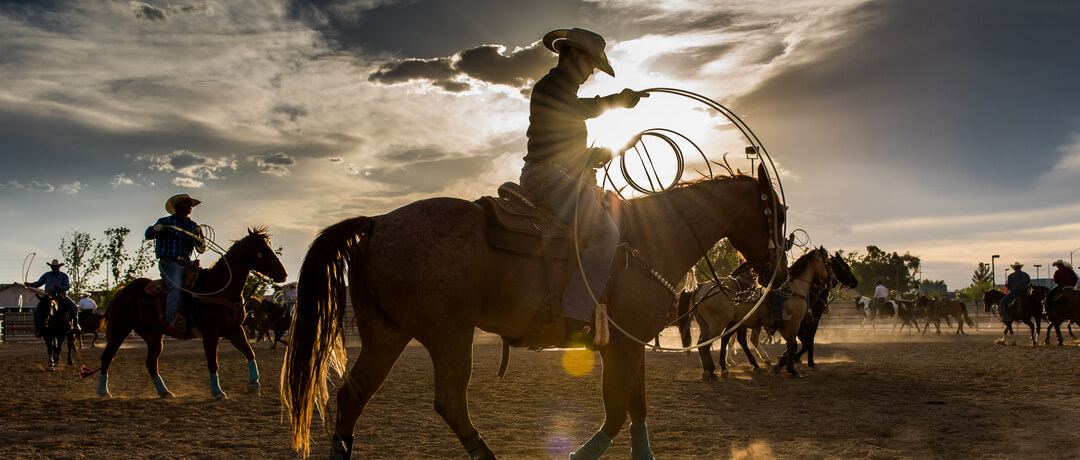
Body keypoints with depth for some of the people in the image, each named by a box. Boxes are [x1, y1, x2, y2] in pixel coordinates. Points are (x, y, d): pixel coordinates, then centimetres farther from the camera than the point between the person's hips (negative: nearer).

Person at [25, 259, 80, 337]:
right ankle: (38, 329, -6)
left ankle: (76, 325, -13)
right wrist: (30, 284, 0)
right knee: (37, 310, -17)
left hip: (61, 296, -2)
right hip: (49, 296, 2)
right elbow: (38, 283, 17)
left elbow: (67, 286, -3)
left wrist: (59, 287, -22)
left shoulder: (64, 275, 6)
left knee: (73, 306, -23)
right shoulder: (46, 275, 15)